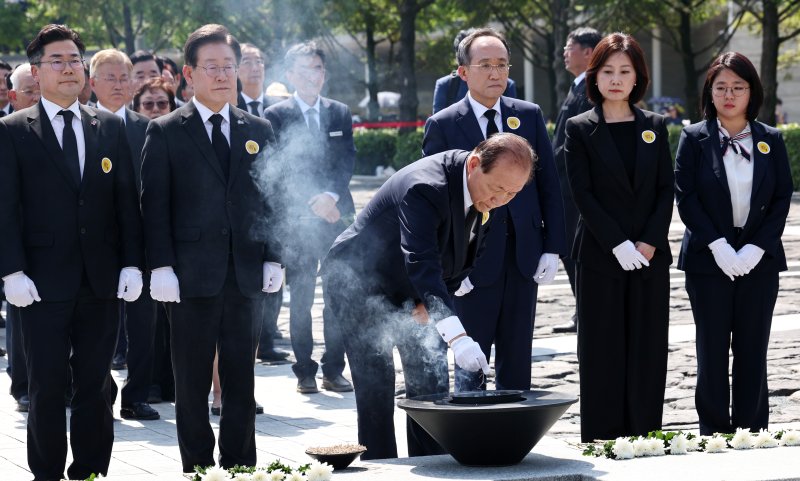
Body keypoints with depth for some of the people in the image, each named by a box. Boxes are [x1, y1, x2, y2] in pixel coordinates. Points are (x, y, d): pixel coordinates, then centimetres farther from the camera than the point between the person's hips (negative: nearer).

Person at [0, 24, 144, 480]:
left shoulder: (110, 127, 9)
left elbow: (128, 200, 9)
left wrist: (132, 264, 1)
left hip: (101, 281, 3)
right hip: (44, 281, -3)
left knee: (95, 385, 7)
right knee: (48, 386, 2)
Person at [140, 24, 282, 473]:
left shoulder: (259, 130, 11)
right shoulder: (166, 132, 0)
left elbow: (271, 198, 12)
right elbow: (155, 204, -3)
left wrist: (274, 258, 3)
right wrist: (161, 266, -10)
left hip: (247, 276, 3)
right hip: (192, 277, -3)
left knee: (241, 381, 7)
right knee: (192, 384, 3)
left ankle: (241, 467, 14)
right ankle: (198, 469, 11)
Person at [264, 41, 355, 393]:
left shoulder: (340, 113, 12)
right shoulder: (277, 116, 2)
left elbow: (347, 161, 5)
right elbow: (279, 169, -4)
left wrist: (331, 196, -11)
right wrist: (311, 203, -12)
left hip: (336, 216, 3)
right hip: (295, 219, -3)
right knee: (301, 301, 0)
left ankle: (334, 369, 8)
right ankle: (305, 372, 6)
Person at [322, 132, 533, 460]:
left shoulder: (488, 198, -9)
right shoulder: (425, 187, -36)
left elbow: (466, 256, 6)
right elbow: (421, 264, -46)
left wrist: (429, 303, -10)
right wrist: (456, 336, -54)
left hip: (410, 289, 8)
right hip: (356, 280, -8)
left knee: (430, 379, 4)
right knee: (376, 385, -12)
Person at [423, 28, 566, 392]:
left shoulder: (529, 116, 7)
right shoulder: (443, 125, -3)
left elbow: (548, 184, 9)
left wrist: (552, 248, 1)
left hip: (523, 258, 3)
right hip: (473, 262, -3)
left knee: (516, 366, 9)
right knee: (471, 368, 2)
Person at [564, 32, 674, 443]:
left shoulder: (654, 127, 10)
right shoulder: (580, 129, 1)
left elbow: (666, 190, 6)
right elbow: (582, 194, -6)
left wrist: (650, 242, -8)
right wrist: (618, 244, -14)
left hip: (650, 256, 3)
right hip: (600, 257, -3)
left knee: (648, 352, 3)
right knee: (602, 353, -1)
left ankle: (645, 437, 8)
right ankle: (601, 443, 3)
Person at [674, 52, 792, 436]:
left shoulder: (771, 140, 5)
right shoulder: (695, 138, 0)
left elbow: (782, 199, 3)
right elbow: (685, 198, -5)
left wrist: (756, 249, -9)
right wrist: (718, 246, -14)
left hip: (758, 259, 1)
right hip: (709, 260, -1)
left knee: (752, 350, 4)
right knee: (712, 350, 2)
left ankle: (752, 432, 11)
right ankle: (713, 432, 10)